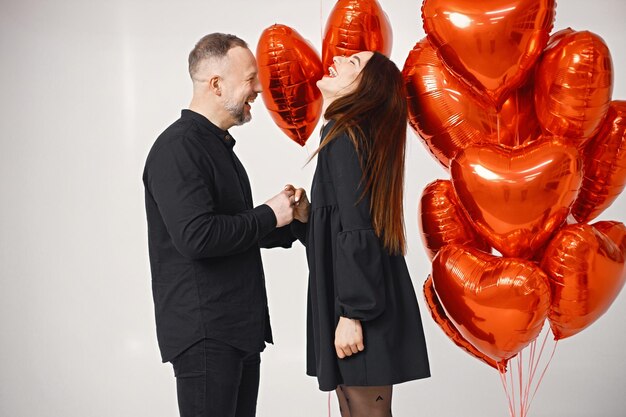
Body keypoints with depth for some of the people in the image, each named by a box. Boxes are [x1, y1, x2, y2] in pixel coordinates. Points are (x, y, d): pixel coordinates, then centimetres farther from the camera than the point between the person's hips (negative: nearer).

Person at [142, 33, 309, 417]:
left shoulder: (219, 145, 17)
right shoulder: (178, 147, -14)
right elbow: (196, 237, -26)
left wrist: (291, 220, 7)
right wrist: (269, 216, -14)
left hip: (241, 328, 10)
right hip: (204, 333, -9)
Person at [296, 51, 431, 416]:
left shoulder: (345, 138, -13)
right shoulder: (351, 134, 15)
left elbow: (356, 233, -20)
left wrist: (351, 314, -21)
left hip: (361, 306, -10)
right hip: (355, 302, 10)